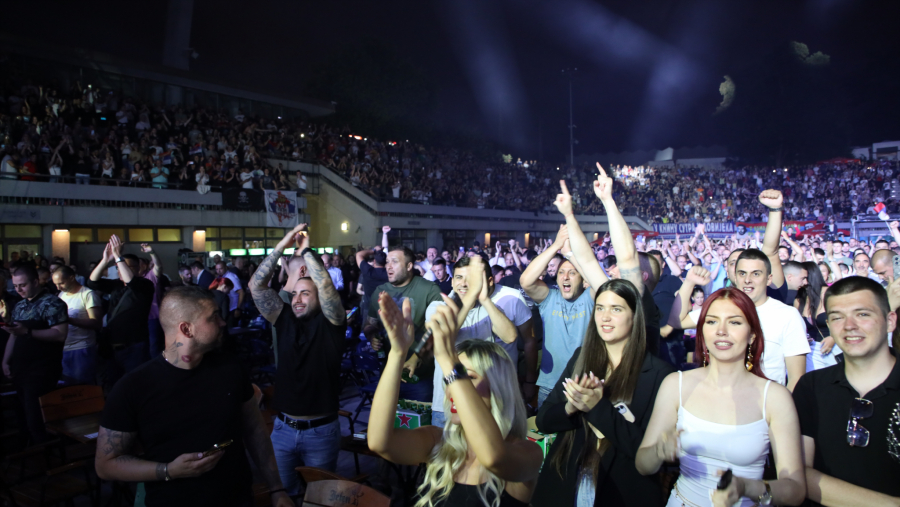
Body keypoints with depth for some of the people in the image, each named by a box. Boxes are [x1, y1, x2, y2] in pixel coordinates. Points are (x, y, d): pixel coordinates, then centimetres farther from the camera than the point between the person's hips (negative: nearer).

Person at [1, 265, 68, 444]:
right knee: (24, 418, 12)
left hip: (42, 373, -7)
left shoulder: (52, 303, -10)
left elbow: (60, 334, -19)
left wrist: (27, 331, -25)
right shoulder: (20, 305, 16)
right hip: (20, 370, 7)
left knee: (36, 422, -8)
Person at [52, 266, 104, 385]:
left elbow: (97, 323, -16)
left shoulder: (88, 295, -7)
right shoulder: (61, 295, 15)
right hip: (63, 350, 7)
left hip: (82, 351, -6)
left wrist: (68, 319, -24)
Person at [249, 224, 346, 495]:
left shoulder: (330, 323, -7)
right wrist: (281, 246, -10)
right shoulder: (285, 319, 2)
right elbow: (256, 286, -5)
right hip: (283, 427, 4)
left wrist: (306, 250, -15)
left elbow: (326, 286, -25)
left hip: (321, 430, -3)